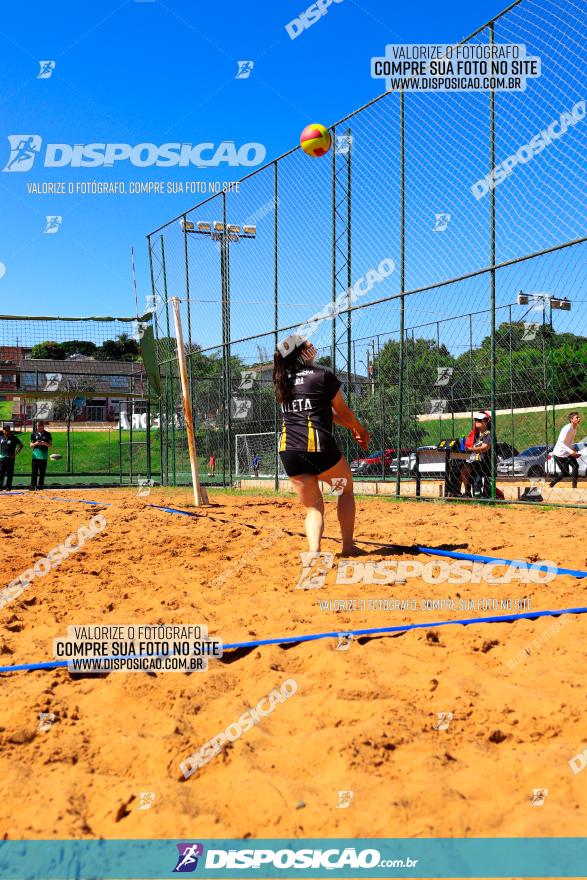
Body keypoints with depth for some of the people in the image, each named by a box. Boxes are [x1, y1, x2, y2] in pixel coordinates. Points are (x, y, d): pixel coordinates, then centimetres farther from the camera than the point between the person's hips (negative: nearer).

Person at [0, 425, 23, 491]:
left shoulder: (13, 438, 0)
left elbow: (20, 445, 4)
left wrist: (15, 453, -2)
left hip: (10, 458, -3)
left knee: (9, 473, 0)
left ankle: (8, 487, 5)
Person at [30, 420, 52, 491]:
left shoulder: (47, 434, 8)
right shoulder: (34, 434, 10)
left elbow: (50, 445, 7)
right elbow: (31, 445, 10)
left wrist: (45, 443, -13)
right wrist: (36, 443, -10)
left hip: (44, 455, 0)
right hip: (35, 455, 0)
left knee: (42, 472, 2)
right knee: (34, 472, -4)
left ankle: (40, 486, 9)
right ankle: (32, 486, -3)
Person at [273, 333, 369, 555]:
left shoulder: (282, 381, 16)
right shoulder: (323, 374, -2)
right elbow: (342, 412, 8)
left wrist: (350, 427, 29)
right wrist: (361, 430, 26)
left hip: (287, 451, 5)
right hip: (318, 447, -5)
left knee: (313, 506, 13)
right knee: (346, 488, 19)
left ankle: (313, 550, -9)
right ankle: (348, 546, 18)